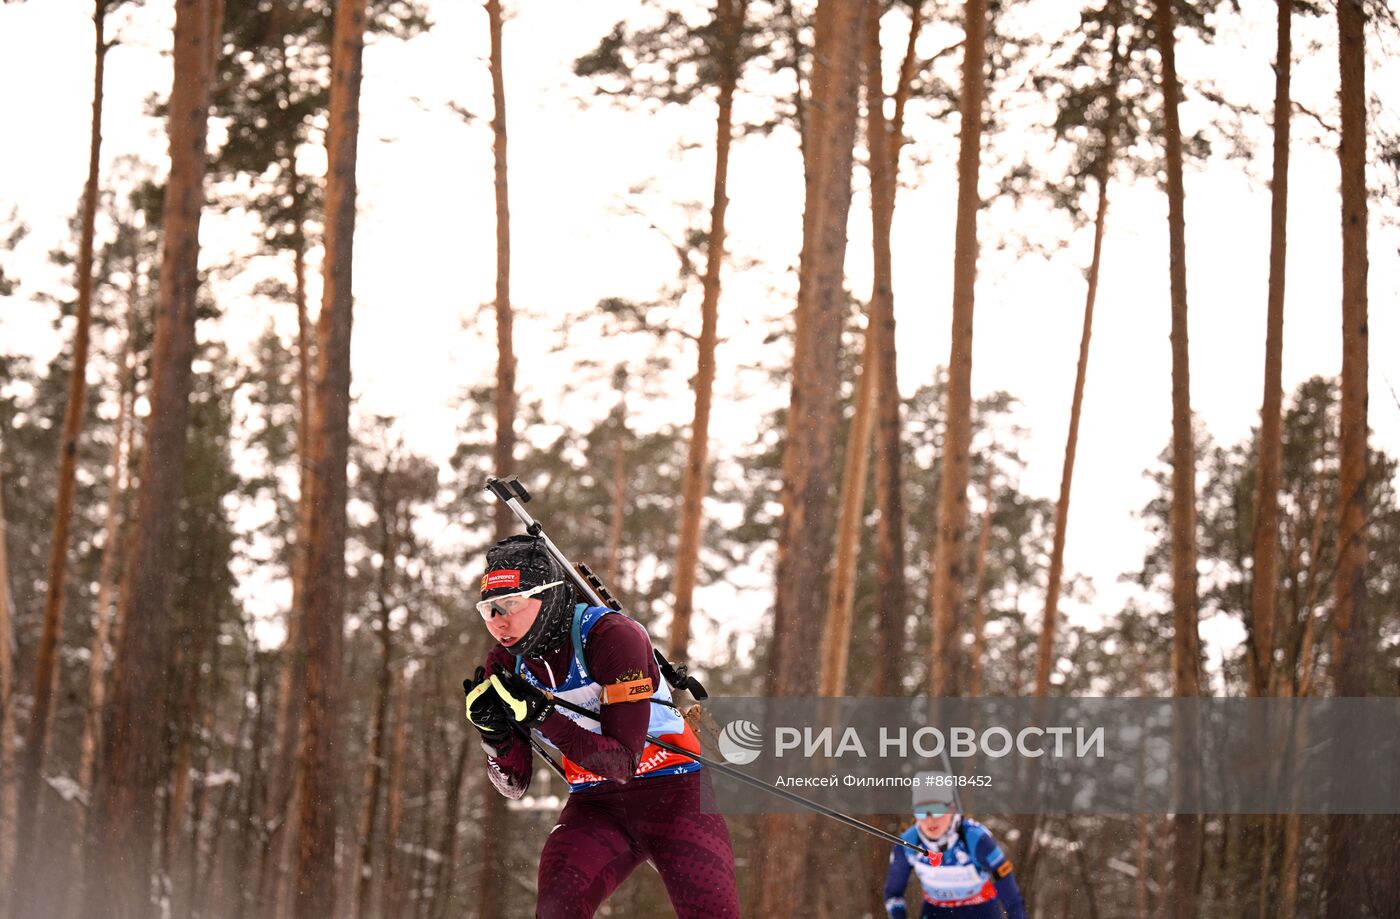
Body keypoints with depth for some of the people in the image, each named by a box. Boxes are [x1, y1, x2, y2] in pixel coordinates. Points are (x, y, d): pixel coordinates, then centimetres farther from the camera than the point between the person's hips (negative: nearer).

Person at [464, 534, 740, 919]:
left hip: (674, 798, -4)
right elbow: (514, 785, 1)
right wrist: (493, 731, -19)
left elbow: (623, 763, -25)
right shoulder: (505, 666, -3)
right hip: (594, 808, 4)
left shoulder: (612, 636, -21)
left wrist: (540, 715, -33)